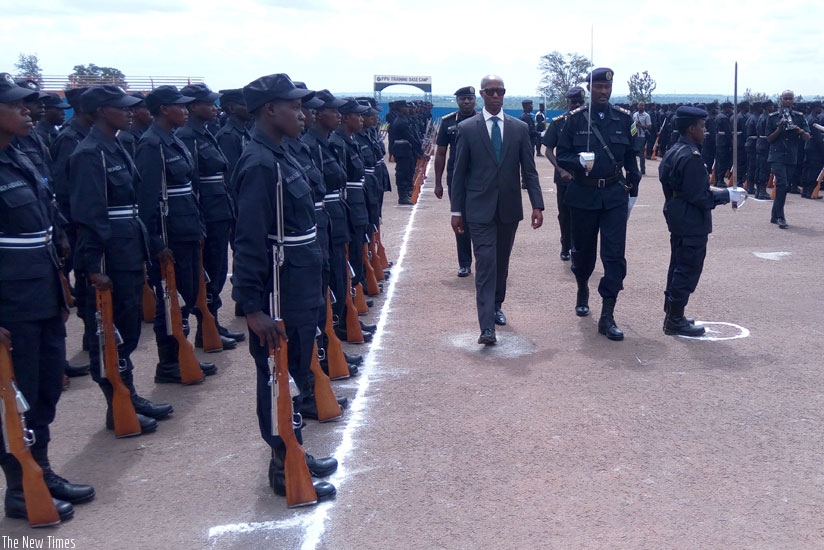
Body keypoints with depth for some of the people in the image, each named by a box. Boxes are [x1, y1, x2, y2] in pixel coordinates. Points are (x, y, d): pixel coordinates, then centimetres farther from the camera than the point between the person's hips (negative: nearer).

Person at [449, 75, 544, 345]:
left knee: (501, 262, 14)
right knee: (485, 263, -9)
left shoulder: (520, 128, 5)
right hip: (480, 208, -3)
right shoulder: (467, 128, -1)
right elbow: (459, 172, 0)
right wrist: (457, 210, -2)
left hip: (509, 207, 3)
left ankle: (496, 306, 35)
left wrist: (537, 205, -5)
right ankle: (487, 327, -12)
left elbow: (529, 170, 4)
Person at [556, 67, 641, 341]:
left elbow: (631, 154, 13)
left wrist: (632, 179, 2)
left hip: (615, 195, 1)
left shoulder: (624, 118, 5)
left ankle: (607, 317, -5)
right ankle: (582, 291, 42)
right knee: (583, 250, 12)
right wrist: (578, 163, -21)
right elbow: (562, 154, -3)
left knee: (615, 254, -8)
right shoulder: (576, 119, -1)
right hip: (584, 194, 0)